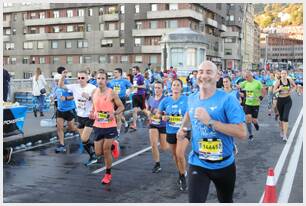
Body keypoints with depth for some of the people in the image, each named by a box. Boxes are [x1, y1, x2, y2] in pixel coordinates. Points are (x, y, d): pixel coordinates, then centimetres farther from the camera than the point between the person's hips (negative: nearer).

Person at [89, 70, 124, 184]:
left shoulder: (111, 93, -11)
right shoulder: (94, 92, 4)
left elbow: (121, 107, -3)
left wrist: (114, 113, -22)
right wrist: (92, 113, -2)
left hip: (110, 126, -5)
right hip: (98, 125, 5)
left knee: (106, 151, -1)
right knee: (98, 153, 6)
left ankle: (108, 174, 20)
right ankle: (113, 145, 37)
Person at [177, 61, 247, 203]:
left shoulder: (227, 100, -18)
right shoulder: (192, 99, 0)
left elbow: (242, 133, -27)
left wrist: (210, 121, -30)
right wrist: (182, 127, 8)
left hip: (224, 164, -2)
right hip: (198, 163, 2)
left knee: (226, 201, 22)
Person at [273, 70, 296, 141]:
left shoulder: (290, 80, -3)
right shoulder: (278, 82, -9)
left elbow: (294, 86, 15)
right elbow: (274, 90, -10)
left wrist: (291, 91, -4)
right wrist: (279, 89, -29)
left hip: (288, 101, 0)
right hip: (280, 100, 0)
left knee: (285, 117, -12)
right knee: (281, 117, 13)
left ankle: (285, 135, -11)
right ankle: (281, 131, 36)